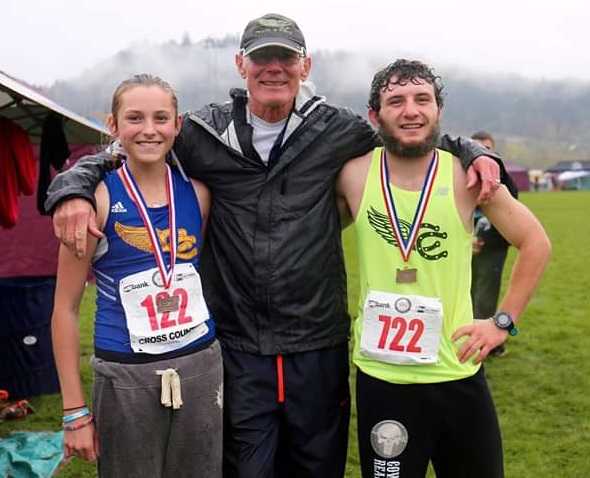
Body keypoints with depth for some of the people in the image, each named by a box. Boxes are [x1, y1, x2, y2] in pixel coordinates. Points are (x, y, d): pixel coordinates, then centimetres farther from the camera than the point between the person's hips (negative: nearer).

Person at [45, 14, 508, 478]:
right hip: (239, 348, 0)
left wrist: (473, 152, -2)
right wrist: (73, 189, -10)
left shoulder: (336, 131, -1)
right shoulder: (206, 133, -2)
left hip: (319, 344, 1)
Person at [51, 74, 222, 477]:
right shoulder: (98, 199, -9)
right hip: (125, 376, -3)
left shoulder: (197, 194, 1)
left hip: (202, 367, 3)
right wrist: (75, 410, -6)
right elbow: (66, 308, -5)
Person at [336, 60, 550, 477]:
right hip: (381, 378, -1)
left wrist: (504, 321, -1)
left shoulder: (466, 174, -7)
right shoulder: (354, 174, -6)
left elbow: (535, 242, 4)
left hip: (459, 373, 1)